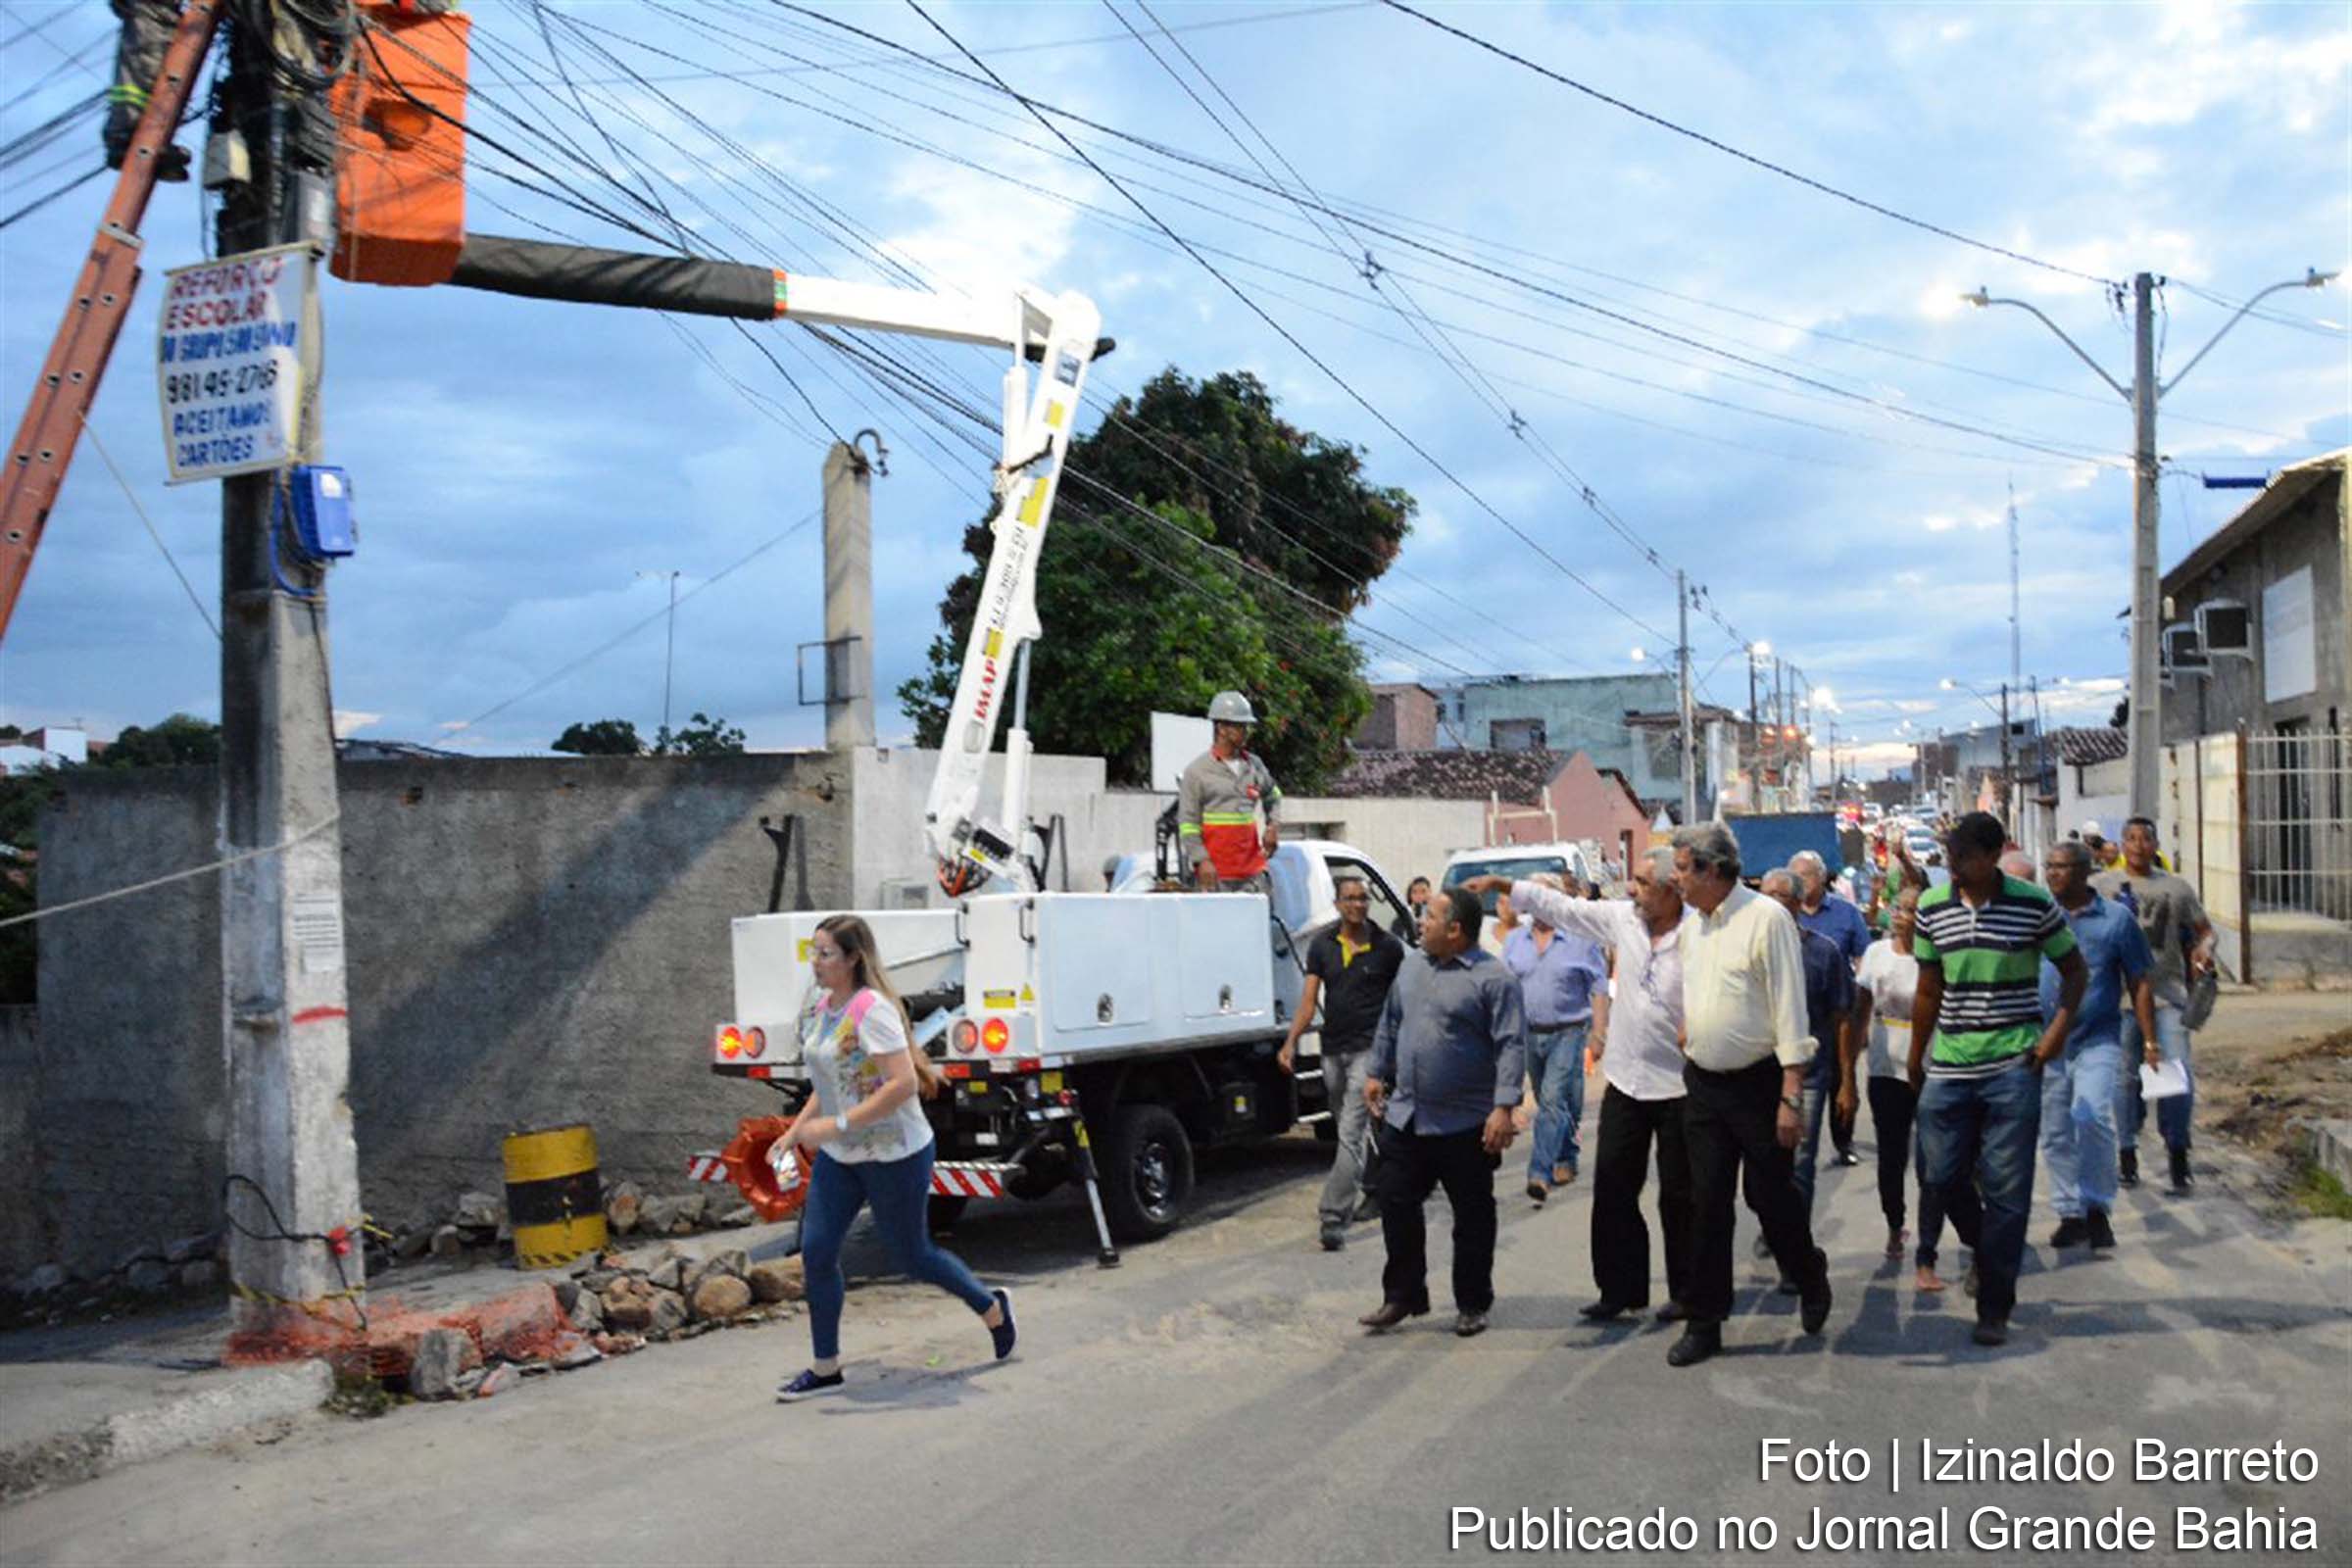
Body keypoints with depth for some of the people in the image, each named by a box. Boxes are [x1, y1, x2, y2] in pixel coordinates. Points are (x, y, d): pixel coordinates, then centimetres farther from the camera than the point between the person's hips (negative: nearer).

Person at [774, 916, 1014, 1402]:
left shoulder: (872, 1010, -23)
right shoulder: (819, 1007, 4)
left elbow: (904, 1084, -29)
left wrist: (836, 1125, -29)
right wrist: (799, 1129, 8)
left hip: (895, 1155, -8)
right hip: (839, 1156, 8)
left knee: (911, 1255, 7)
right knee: (816, 1251, 2)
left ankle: (992, 1307, 32)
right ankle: (825, 1367, 16)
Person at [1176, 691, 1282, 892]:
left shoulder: (1254, 766, 13)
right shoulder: (1197, 770, -2)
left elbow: (1273, 797, 30)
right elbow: (1187, 822, -5)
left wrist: (1274, 825, 10)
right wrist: (1201, 860, -14)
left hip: (1252, 868, 5)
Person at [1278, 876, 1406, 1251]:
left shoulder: (1388, 947, -4)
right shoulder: (1322, 945, 4)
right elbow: (1309, 999, 0)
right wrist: (1291, 1043, -12)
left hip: (1369, 1049, -5)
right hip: (1332, 1049, 5)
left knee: (1350, 1133, -13)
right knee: (1348, 1131, 18)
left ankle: (1334, 1217, -16)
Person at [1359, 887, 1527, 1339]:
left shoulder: (1494, 979, -11)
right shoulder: (1411, 968, 10)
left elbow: (1512, 1046, -16)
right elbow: (1389, 1025, 22)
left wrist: (1503, 1107, -23)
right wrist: (1377, 1073, 22)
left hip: (1466, 1125, -6)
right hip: (1404, 1116, 6)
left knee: (1472, 1217, 7)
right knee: (1396, 1205, 8)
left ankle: (1472, 1305, 21)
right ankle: (1402, 1296, 22)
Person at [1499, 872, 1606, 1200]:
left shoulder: (1580, 939, -5)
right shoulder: (1515, 940, 6)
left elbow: (1599, 989, -3)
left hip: (1567, 1033, -5)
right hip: (1529, 1033, 5)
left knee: (1553, 1099, -15)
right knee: (1549, 1101, 15)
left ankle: (1540, 1173, -19)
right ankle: (1567, 1158, 33)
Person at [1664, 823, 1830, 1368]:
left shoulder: (1767, 918, -14)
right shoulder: (1690, 924, 7)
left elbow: (1790, 1009, -15)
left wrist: (1791, 1096, -18)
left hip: (1758, 1082, -6)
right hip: (1703, 1084, 6)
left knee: (1770, 1195, 5)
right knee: (1707, 1204, 6)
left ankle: (1811, 1281, 33)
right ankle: (1704, 1323, 13)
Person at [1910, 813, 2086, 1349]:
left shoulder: (2034, 904, -5)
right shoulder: (1932, 907, 4)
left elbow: (2073, 968, 7)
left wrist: (2059, 1028, -8)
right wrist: (1914, 1062, 14)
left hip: (2012, 1066, -3)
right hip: (1948, 1068, 3)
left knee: (2006, 1191, -1)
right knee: (1944, 1179, 7)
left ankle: (1994, 1309, 9)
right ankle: (1987, 1255, 35)